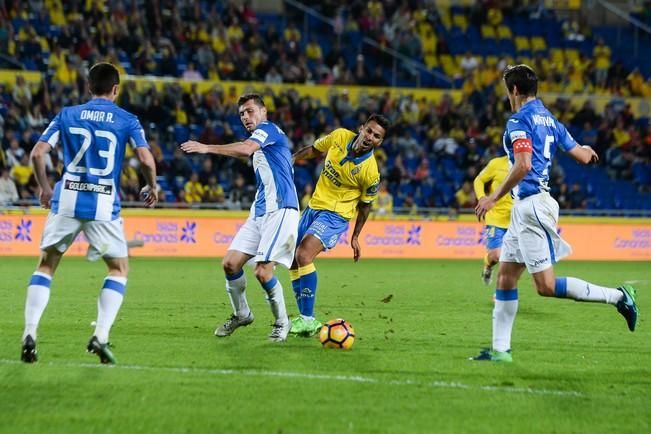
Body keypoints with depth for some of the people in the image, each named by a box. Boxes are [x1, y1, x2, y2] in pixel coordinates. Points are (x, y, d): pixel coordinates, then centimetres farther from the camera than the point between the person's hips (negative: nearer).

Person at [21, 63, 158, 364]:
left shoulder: (67, 115, 9)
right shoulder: (127, 120, 3)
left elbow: (38, 153, 2)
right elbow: (146, 159, -8)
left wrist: (44, 188, 17)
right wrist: (152, 187, 11)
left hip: (66, 200, 2)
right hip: (104, 204, -2)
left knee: (46, 265, 13)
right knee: (119, 268, 14)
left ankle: (29, 335, -1)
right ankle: (101, 337, -1)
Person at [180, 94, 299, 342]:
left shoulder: (269, 129, -6)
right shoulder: (260, 142, 23)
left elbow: (245, 149, -25)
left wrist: (207, 148, -26)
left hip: (279, 210, -9)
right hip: (260, 211, 9)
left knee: (263, 271, -15)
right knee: (230, 263, 0)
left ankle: (281, 323, 3)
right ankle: (241, 314, 19)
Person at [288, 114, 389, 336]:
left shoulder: (370, 172, -20)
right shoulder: (340, 136, -8)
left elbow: (365, 204, -4)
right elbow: (314, 150, 12)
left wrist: (355, 237, 3)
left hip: (335, 215, -7)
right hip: (313, 207, 7)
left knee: (304, 255, -26)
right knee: (293, 259, 12)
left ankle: (308, 319, -21)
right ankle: (304, 317, 23)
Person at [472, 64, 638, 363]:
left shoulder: (519, 121, -11)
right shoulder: (549, 120, 14)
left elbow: (523, 165, -24)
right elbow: (583, 156, 17)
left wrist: (493, 198, -17)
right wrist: (588, 151, 42)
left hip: (531, 206, -10)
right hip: (525, 208, 10)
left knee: (546, 286, -10)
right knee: (505, 277, 9)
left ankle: (617, 296, -6)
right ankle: (500, 349, 8)